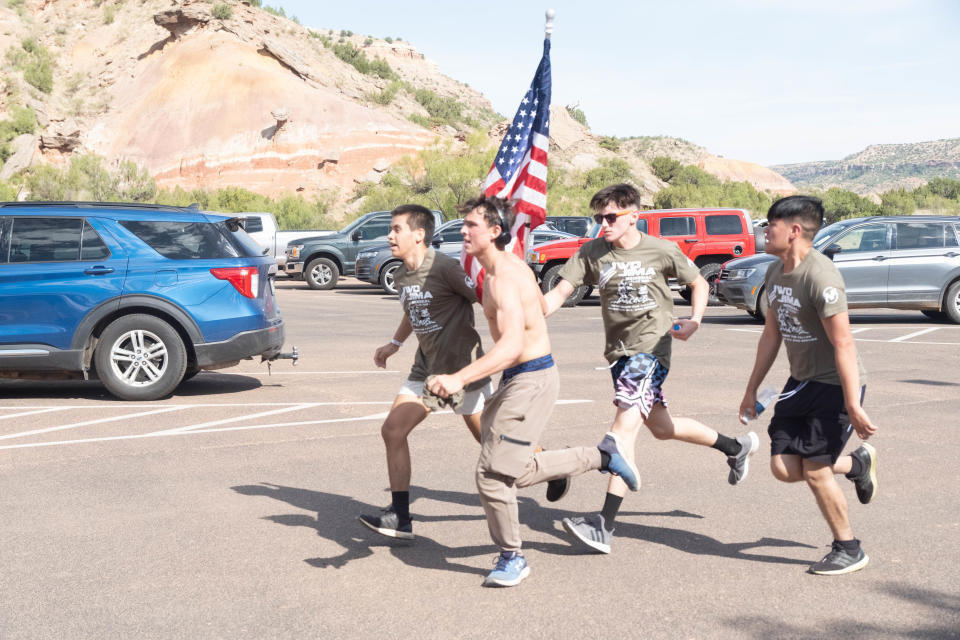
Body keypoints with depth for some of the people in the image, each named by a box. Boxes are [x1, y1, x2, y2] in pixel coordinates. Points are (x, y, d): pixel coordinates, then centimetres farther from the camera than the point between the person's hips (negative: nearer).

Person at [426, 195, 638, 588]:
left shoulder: (505, 278, -22)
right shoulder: (504, 268, 10)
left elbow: (512, 344, -35)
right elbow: (540, 305, 28)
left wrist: (459, 379, -45)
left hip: (531, 380, -11)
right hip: (516, 378, 11)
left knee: (493, 472, -9)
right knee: (515, 471, 16)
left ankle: (511, 558, 11)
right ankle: (601, 456, 27)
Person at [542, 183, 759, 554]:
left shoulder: (661, 251, -6)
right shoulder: (592, 253, 0)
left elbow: (698, 283, 9)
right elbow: (561, 291, -9)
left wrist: (694, 322, -8)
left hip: (651, 346, -5)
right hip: (619, 350, 6)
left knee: (626, 424, -18)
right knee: (661, 428, 18)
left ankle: (605, 526, -20)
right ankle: (736, 447, 44)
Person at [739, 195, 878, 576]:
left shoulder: (820, 276, -23)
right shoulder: (775, 274, 5)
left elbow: (843, 344, -25)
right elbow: (771, 335, 15)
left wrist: (853, 406, -27)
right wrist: (751, 389, 18)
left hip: (835, 386, -8)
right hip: (801, 382, 8)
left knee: (815, 470, -6)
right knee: (784, 468, 3)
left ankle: (849, 551, 14)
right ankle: (857, 463, 29)